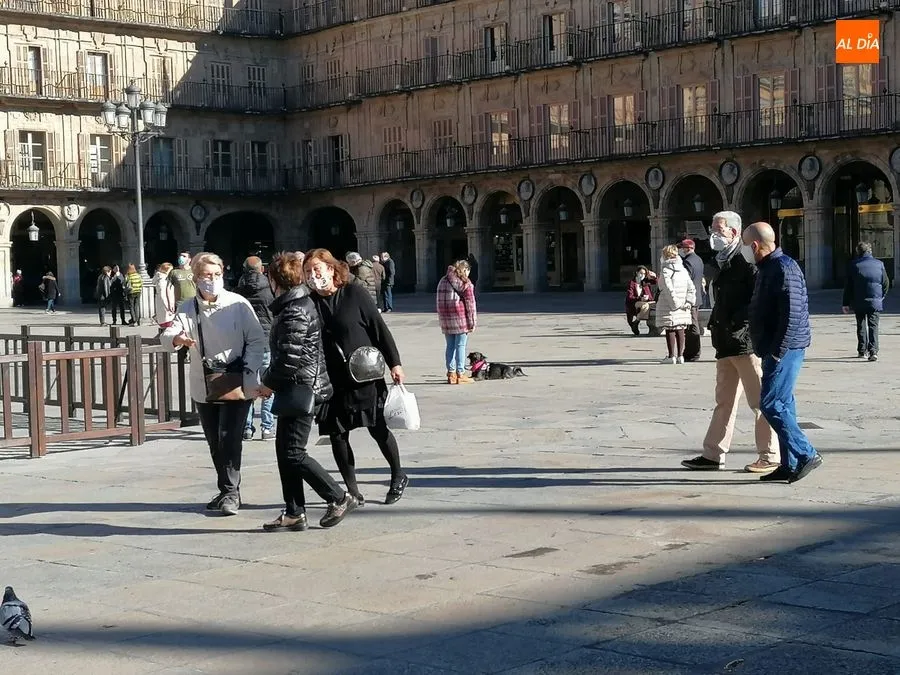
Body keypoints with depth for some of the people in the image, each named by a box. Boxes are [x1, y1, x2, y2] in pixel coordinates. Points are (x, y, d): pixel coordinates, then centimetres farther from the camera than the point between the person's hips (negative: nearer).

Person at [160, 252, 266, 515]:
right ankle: (226, 491, 27)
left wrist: (247, 371, -16)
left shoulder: (238, 304, -7)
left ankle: (231, 492, 0)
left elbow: (257, 340, -4)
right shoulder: (187, 309, 2)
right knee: (215, 443, 12)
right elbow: (166, 336, -11)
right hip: (204, 387, 4)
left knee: (229, 439, -10)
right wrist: (177, 338, -35)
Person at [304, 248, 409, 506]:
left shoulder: (354, 294, -6)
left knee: (378, 428, 3)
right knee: (336, 435, 2)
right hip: (331, 379, 3)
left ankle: (398, 476, 26)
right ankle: (352, 490, 14)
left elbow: (379, 328, -4)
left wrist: (394, 363, -5)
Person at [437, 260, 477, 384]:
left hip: (446, 318, 6)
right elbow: (470, 303, -8)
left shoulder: (443, 281, 16)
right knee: (460, 346, -2)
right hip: (460, 318, -6)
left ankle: (451, 373, 12)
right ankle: (460, 374, -2)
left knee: (450, 346, 11)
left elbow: (440, 301, 17)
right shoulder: (465, 283, -5)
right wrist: (472, 321, -5)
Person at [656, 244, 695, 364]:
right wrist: (687, 302, 4)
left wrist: (675, 303, -14)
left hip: (668, 308, -6)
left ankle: (671, 356, 0)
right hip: (682, 307, 6)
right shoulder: (683, 270, 9)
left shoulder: (665, 270, -10)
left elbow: (669, 289, -20)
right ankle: (680, 355, 13)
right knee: (680, 331, 10)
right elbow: (691, 288, 6)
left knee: (670, 331, -1)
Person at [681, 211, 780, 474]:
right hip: (725, 343, 9)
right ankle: (713, 455, 18)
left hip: (747, 341, -9)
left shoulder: (746, 262, -11)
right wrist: (716, 324, 14)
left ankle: (770, 457, 4)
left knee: (759, 401, -2)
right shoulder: (717, 264, 17)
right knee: (724, 402, 13)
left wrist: (737, 322, -19)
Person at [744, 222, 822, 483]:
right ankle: (789, 464, 15)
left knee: (771, 404, -12)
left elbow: (792, 313, -23)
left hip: (785, 349, -10)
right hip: (774, 349, 10)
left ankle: (806, 454, -8)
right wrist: (769, 349, 19)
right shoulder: (767, 268, 17)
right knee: (782, 405, 11)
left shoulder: (783, 268, -16)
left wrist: (778, 350, -22)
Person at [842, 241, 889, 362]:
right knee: (873, 326, 1)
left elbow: (848, 286, -1)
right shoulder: (879, 264, 1)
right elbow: (886, 283, 5)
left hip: (858, 302, 0)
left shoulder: (854, 265, -2)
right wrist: (881, 297, 18)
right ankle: (873, 351, -13)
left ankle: (862, 351, 16)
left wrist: (846, 303, 4)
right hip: (875, 302, 0)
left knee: (861, 326, 13)